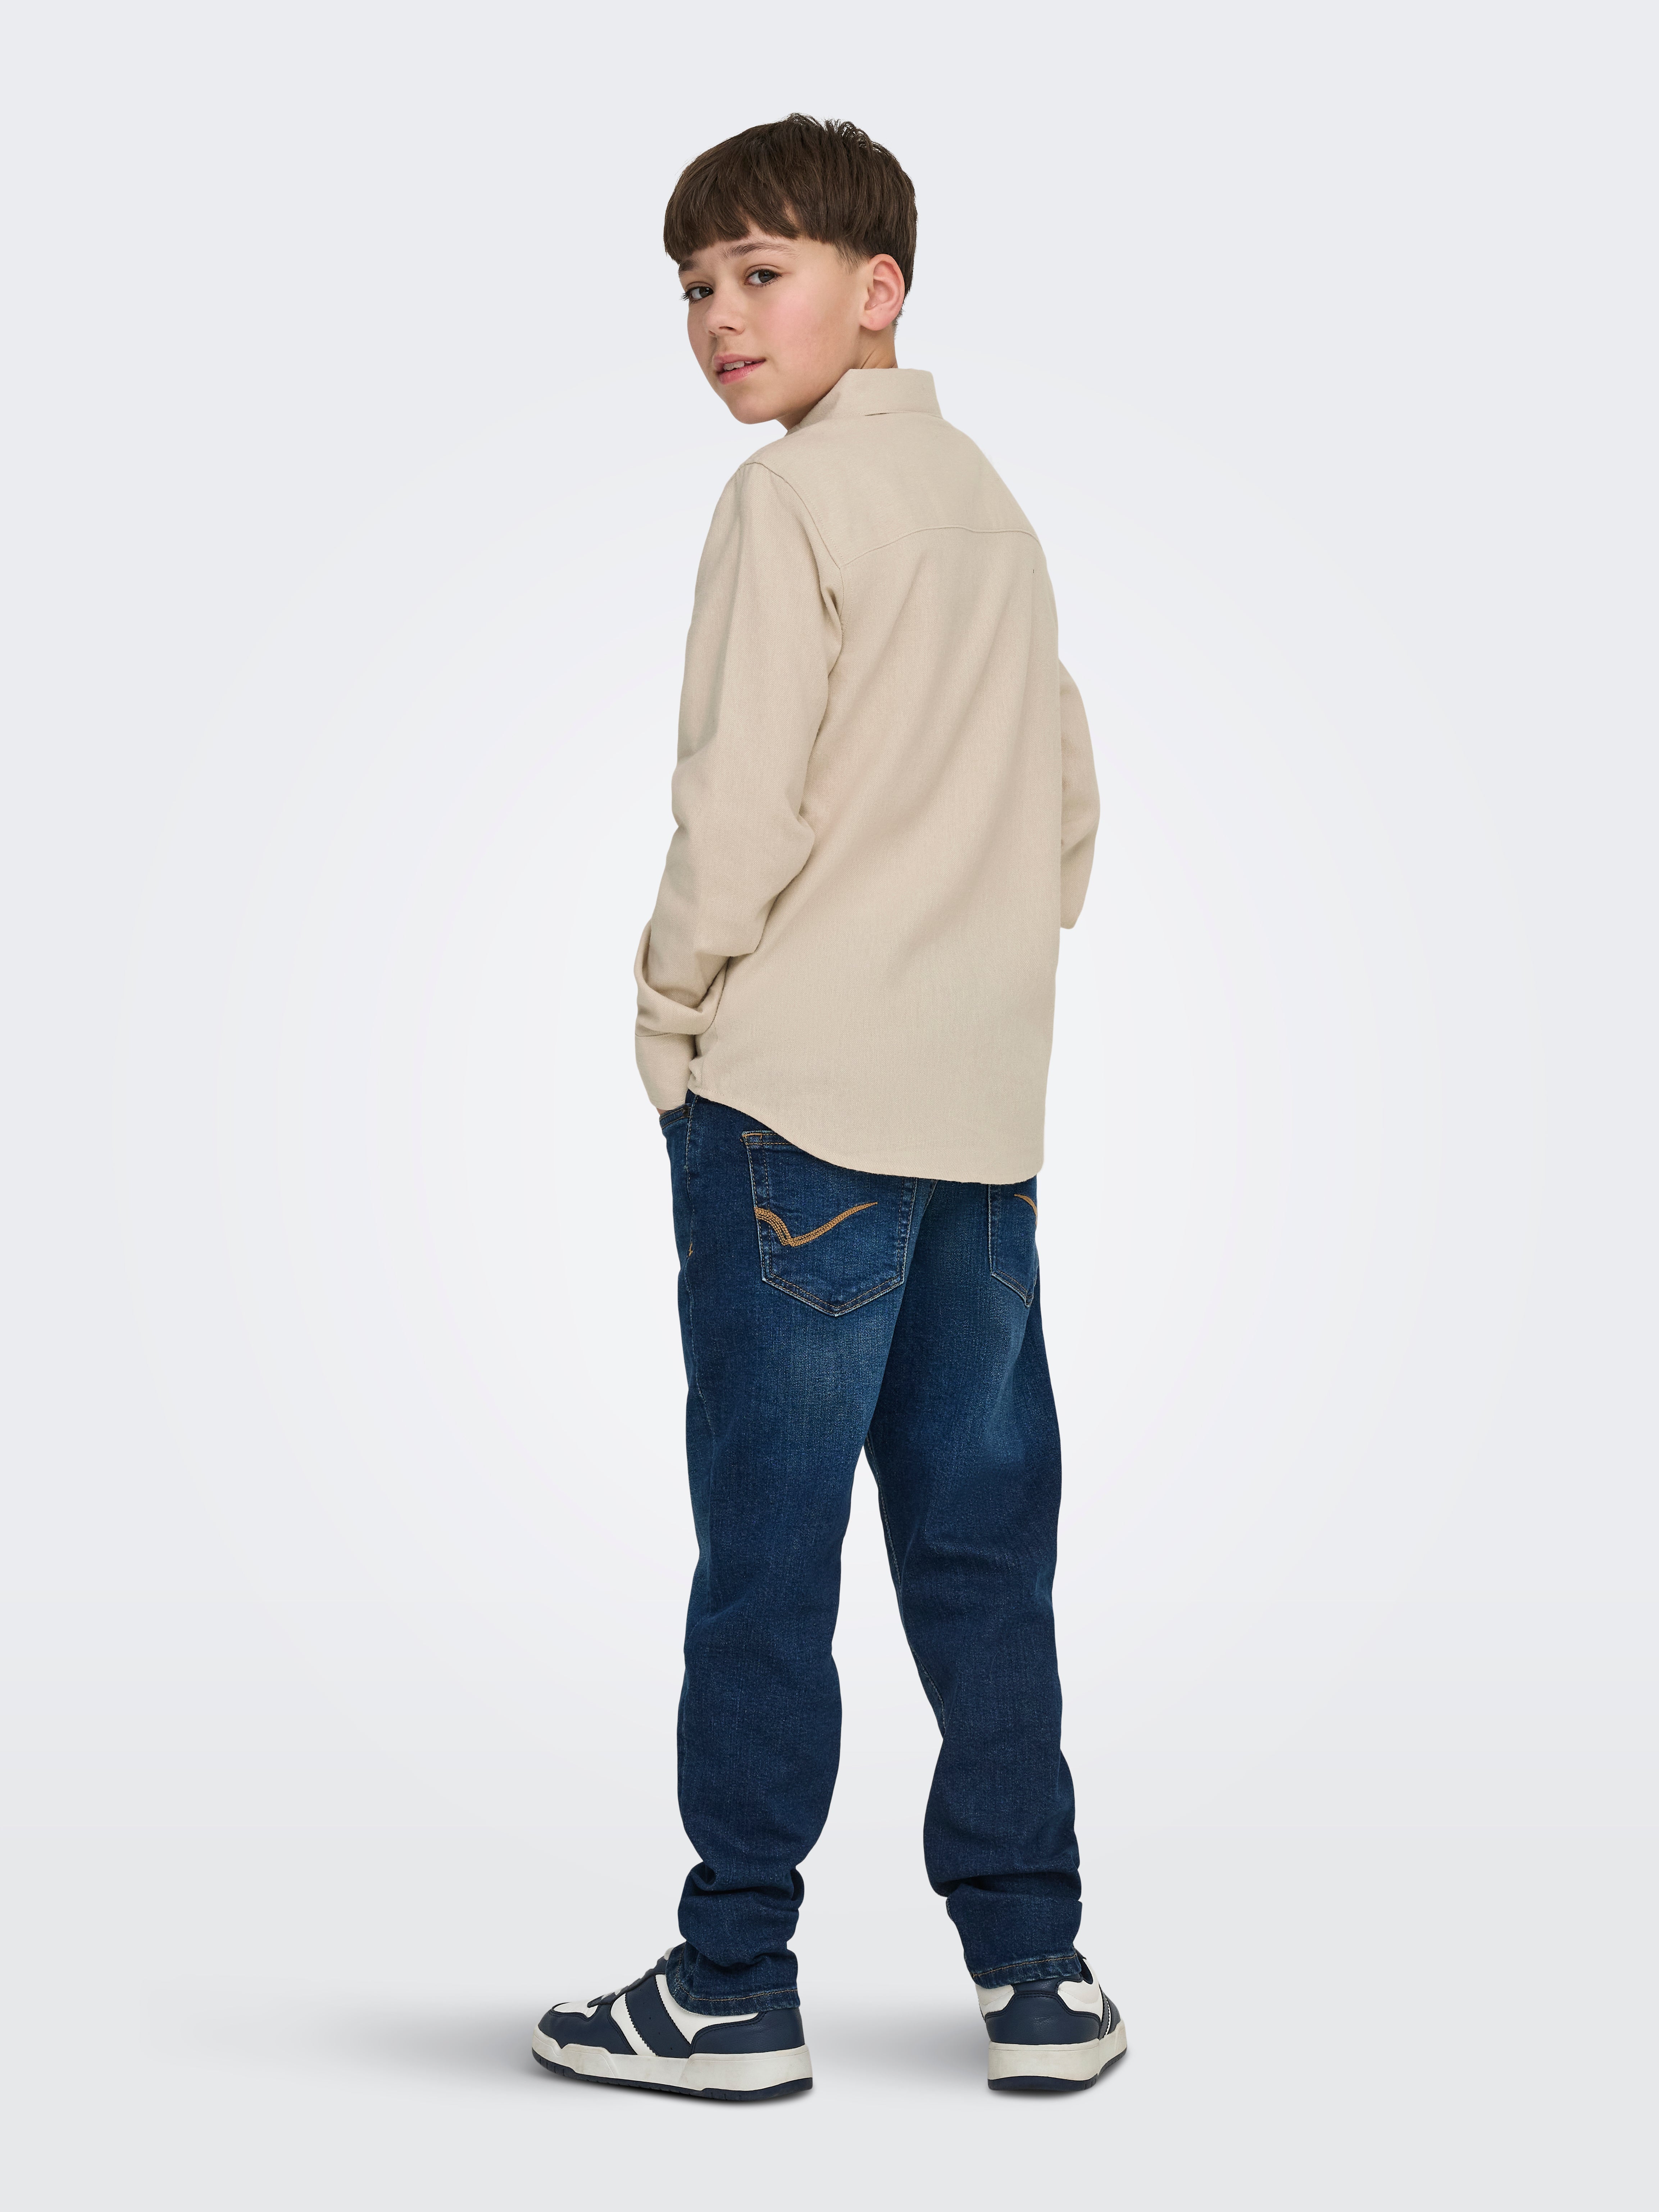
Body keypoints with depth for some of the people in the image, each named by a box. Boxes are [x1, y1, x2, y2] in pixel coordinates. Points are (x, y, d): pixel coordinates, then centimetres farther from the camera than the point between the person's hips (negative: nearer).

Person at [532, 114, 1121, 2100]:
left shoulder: (794, 496, -7)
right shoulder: (991, 504, 17)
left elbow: (740, 804, -14)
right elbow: (1071, 799, 21)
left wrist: (673, 1017, -2)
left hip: (798, 1094, -7)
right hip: (987, 1101, 8)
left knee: (767, 1547, -2)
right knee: (983, 1543, 10)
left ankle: (734, 1986, 5)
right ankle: (1039, 1968, 14)